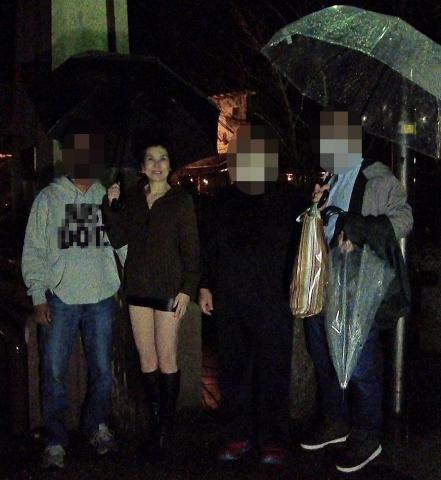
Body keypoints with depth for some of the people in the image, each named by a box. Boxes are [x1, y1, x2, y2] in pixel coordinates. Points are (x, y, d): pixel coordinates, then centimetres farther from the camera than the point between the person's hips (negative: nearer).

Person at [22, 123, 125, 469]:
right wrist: (38, 297, -4)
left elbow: (124, 245, 13)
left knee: (102, 371, 10)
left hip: (101, 298, 2)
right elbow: (34, 251, 1)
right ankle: (55, 441, 14)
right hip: (59, 299, -1)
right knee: (54, 373, 0)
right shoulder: (48, 198, 2)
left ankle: (98, 427, 30)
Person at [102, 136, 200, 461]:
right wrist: (110, 205, -6)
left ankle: (166, 428, 10)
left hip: (168, 288, -4)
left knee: (166, 359, -1)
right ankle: (156, 422, 18)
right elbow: (118, 240, 5)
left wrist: (188, 289, -11)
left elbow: (191, 248, -5)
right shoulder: (132, 198, 9)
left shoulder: (181, 200, -2)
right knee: (146, 358, 7)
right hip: (138, 286, 4)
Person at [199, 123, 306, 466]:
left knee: (273, 372, 2)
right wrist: (206, 286, 11)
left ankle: (272, 440, 15)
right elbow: (210, 246, 13)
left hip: (273, 303, -3)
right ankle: (238, 435, 20)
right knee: (233, 369, 7)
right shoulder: (225, 200, 9)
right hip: (229, 303, 4)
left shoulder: (289, 200, -2)